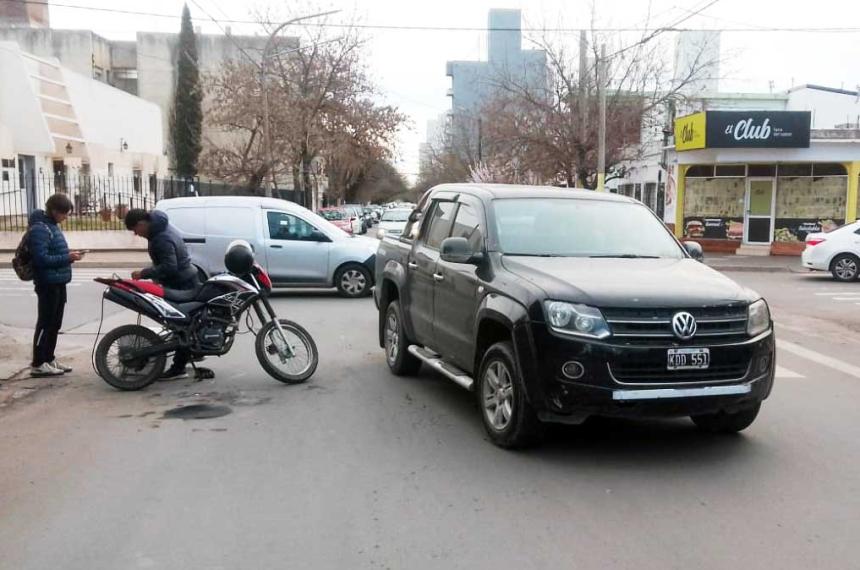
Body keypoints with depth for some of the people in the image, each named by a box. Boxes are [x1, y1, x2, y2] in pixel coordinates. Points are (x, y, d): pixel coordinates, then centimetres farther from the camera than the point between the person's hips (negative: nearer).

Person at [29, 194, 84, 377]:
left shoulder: (52, 225, 13)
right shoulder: (39, 229, -17)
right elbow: (41, 259, -23)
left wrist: (69, 255, 4)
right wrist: (67, 257, -20)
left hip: (58, 282, 9)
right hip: (48, 284, -9)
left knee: (55, 323, 14)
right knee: (45, 323, -4)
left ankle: (49, 359, 24)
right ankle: (38, 364, 3)